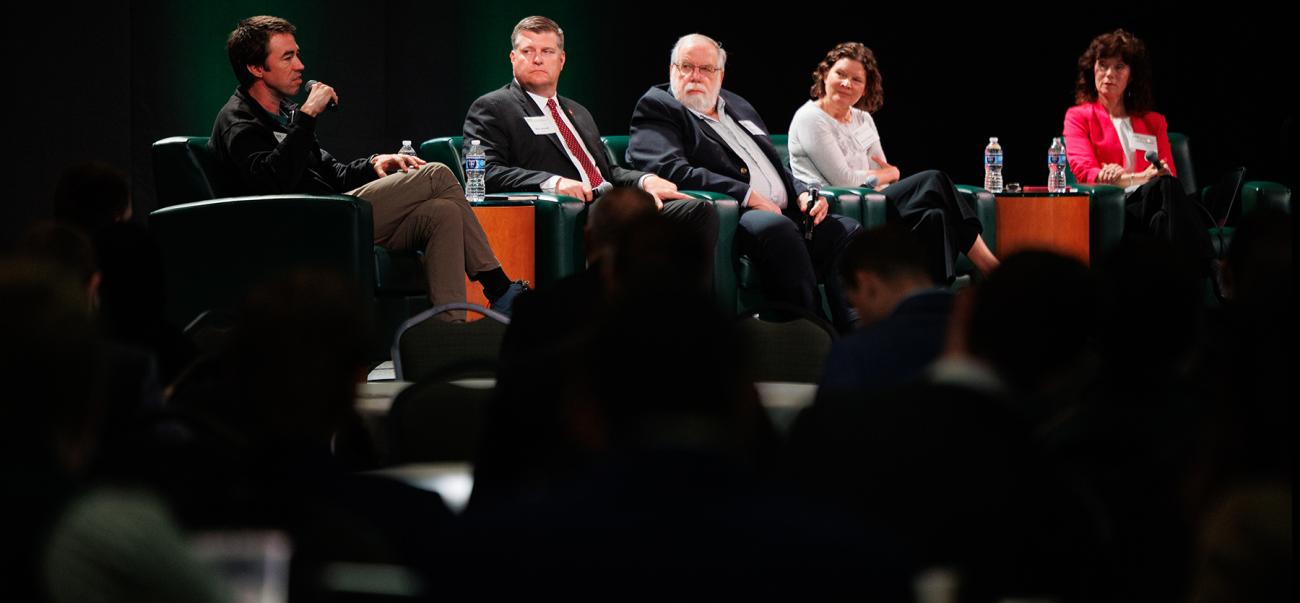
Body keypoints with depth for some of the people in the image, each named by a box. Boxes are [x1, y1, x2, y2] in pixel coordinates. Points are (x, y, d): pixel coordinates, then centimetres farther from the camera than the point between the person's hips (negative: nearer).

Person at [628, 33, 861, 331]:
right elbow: (670, 169, -14)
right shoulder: (656, 108, 3)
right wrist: (747, 196, -17)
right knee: (776, 228, -37)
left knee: (848, 232, -15)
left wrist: (802, 194, 7)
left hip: (782, 214, 8)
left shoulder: (738, 106, 27)